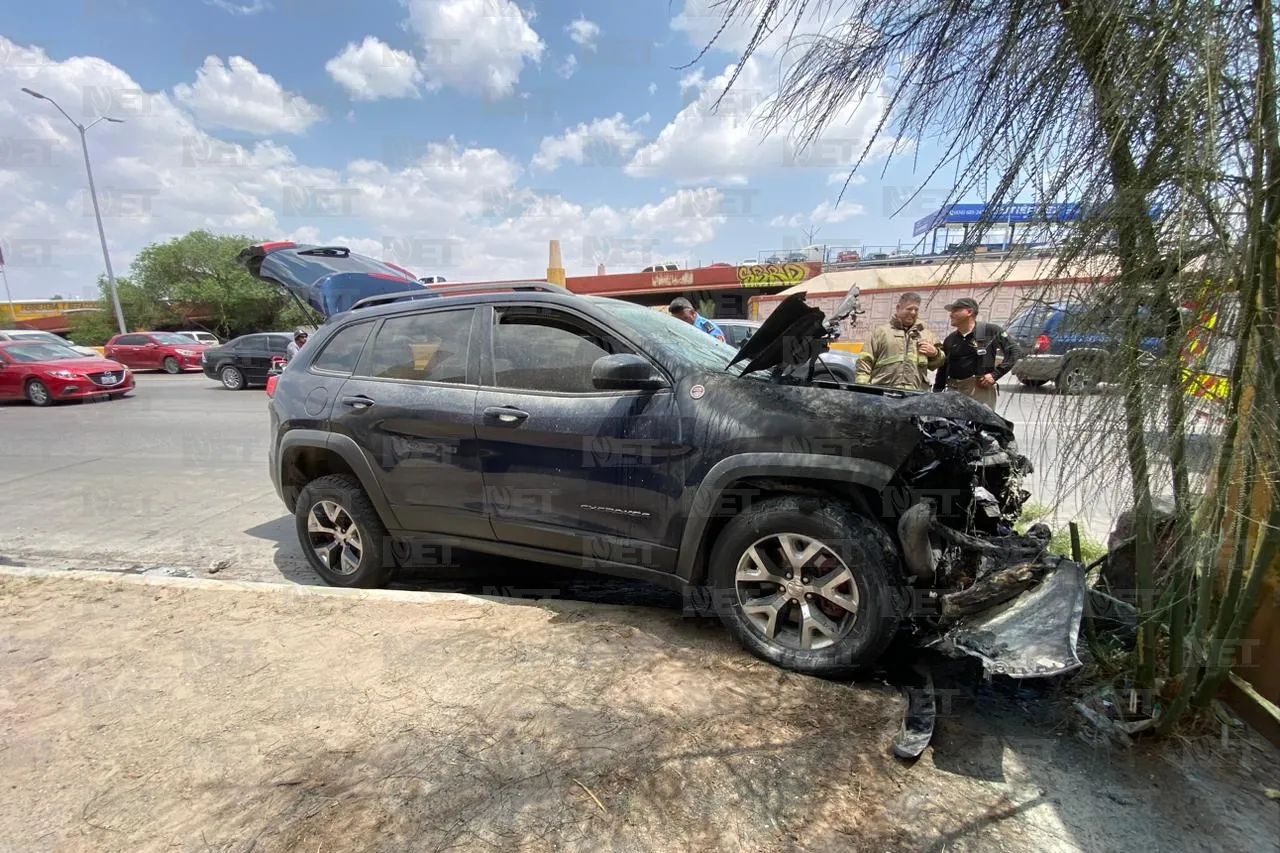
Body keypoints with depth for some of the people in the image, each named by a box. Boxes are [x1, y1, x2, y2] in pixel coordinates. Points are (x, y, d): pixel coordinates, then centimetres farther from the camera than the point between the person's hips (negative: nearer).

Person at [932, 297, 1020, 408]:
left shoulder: (990, 331, 0)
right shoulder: (949, 340, 14)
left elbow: (1013, 351, 1)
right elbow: (942, 370, 19)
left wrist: (995, 374, -6)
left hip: (981, 389, -4)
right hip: (954, 391, 5)